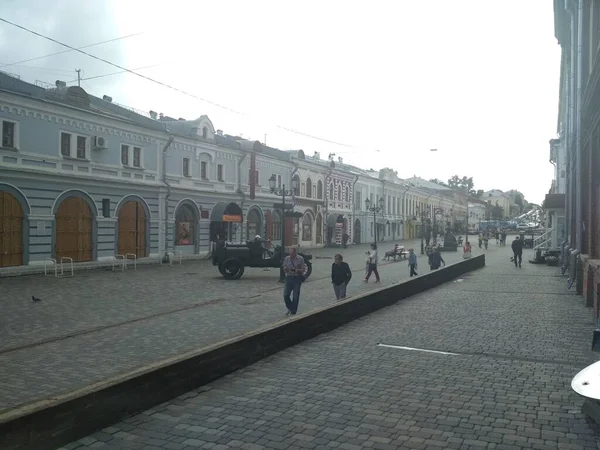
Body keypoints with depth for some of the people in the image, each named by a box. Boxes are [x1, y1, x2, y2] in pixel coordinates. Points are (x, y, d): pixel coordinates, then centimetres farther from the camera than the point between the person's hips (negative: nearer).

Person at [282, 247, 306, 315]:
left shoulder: (300, 259, -4)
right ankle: (289, 308, 21)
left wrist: (297, 270, -22)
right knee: (285, 295, -4)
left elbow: (303, 270, -3)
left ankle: (293, 312, 14)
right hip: (289, 278, 3)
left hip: (297, 278, -3)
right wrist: (286, 270, -13)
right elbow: (284, 269, 11)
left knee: (295, 296, 1)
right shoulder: (287, 258, 6)